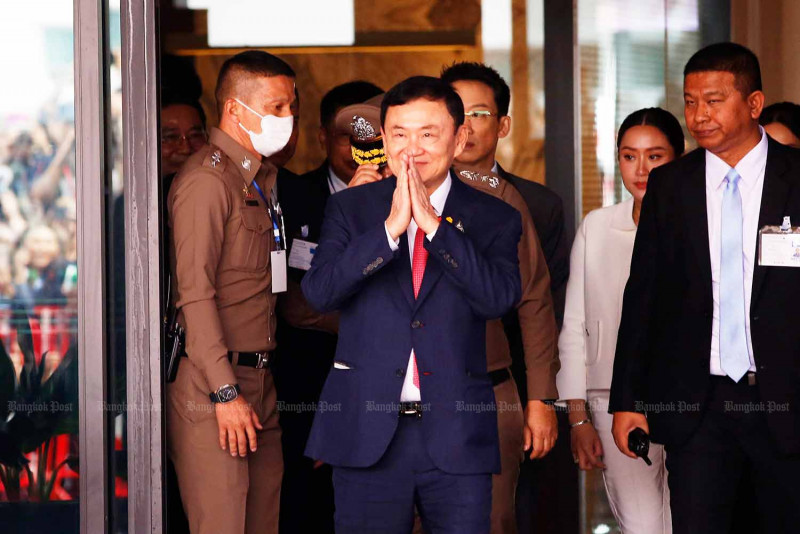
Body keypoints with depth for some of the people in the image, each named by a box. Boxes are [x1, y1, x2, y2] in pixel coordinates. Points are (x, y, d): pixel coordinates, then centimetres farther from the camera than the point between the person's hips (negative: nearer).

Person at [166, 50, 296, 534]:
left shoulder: (261, 177, 19)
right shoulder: (207, 180, -11)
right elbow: (195, 292, -16)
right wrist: (225, 392, -20)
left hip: (259, 380, 9)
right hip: (213, 384, -9)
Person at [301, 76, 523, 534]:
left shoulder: (494, 219, 5)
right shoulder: (350, 209, 6)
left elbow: (499, 298, -13)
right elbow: (319, 292, -9)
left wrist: (432, 223, -18)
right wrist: (391, 226, -18)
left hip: (457, 434, 0)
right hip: (367, 432, 1)